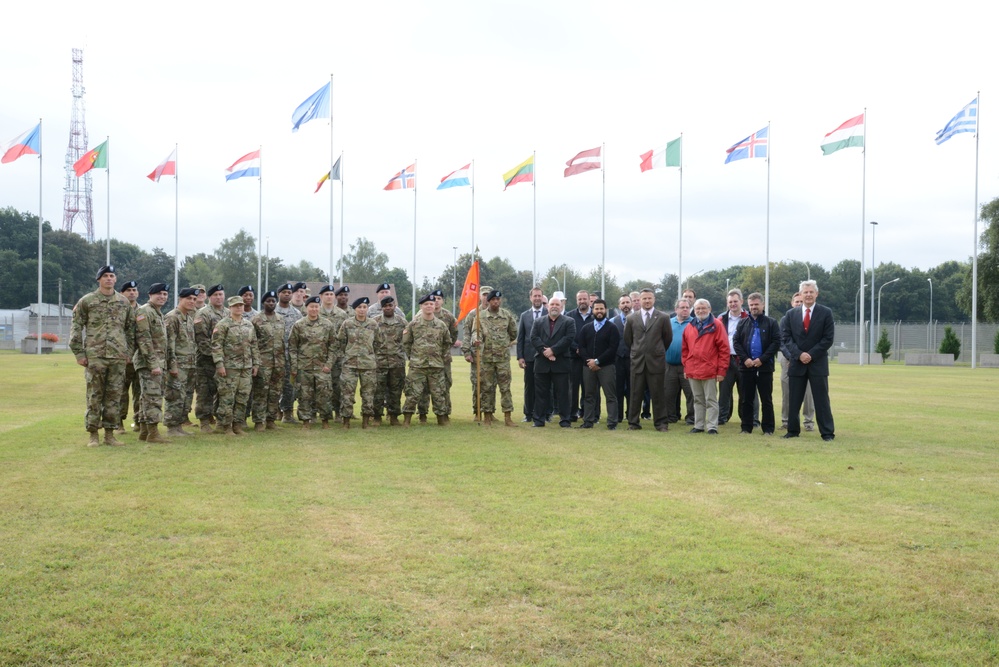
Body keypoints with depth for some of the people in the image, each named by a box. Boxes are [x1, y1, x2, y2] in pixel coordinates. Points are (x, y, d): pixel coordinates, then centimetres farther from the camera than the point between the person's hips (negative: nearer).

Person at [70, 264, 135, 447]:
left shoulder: (124, 302, 11)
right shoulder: (86, 301, 2)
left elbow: (130, 328, 17)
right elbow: (76, 328, 2)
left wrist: (128, 351, 11)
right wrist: (79, 353, -4)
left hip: (118, 357, 3)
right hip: (94, 356, -3)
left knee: (114, 396, 5)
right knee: (94, 396, 0)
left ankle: (110, 433, 12)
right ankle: (93, 434, 6)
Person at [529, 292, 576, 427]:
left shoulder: (569, 322, 6)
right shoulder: (538, 322, 14)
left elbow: (569, 338, -8)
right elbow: (534, 338, 1)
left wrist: (553, 350, -15)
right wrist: (544, 351, -13)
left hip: (561, 363, -2)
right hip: (541, 363, 2)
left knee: (562, 393, 0)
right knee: (541, 393, 5)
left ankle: (565, 420, 4)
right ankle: (539, 420, 10)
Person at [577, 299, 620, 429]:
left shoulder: (612, 328, 1)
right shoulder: (586, 328, 13)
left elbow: (613, 348, -8)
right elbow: (581, 346, 6)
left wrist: (597, 361, -13)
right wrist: (589, 361, -9)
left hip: (606, 366, -4)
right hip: (589, 366, 4)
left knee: (610, 396, -4)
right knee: (589, 395, 8)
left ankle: (612, 423, -4)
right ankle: (588, 421, 13)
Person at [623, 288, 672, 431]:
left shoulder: (663, 317, 0)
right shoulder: (631, 318, 6)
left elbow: (668, 338, 8)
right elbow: (627, 339, 15)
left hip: (656, 361, -2)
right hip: (637, 361, 2)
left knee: (658, 394, 2)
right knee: (635, 394, 4)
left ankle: (661, 423, 8)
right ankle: (633, 422, 11)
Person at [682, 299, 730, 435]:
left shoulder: (716, 325, -3)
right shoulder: (689, 327, 12)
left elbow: (724, 348, -6)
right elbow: (685, 349, 16)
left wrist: (721, 370, -10)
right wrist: (686, 367, 10)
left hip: (709, 371, -5)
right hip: (692, 371, 5)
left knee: (711, 400, -1)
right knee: (698, 400, 12)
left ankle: (712, 427, 2)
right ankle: (698, 425, 18)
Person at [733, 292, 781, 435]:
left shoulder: (771, 323, 1)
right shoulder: (742, 323, 11)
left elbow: (776, 343, -6)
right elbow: (737, 343, 6)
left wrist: (762, 359, -13)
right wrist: (745, 359, -9)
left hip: (765, 367, -3)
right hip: (746, 367, 3)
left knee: (766, 400, 2)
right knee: (745, 399, 6)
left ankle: (768, 428, 7)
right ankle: (746, 427, 13)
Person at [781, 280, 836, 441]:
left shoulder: (826, 313, 0)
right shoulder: (791, 314, 6)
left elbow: (828, 338, -5)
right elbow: (786, 337, 1)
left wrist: (811, 354, -12)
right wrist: (799, 354, -13)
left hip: (818, 363, -2)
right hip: (796, 362, 2)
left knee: (821, 400, -1)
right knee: (794, 400, 6)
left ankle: (827, 432, 4)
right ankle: (793, 430, 16)